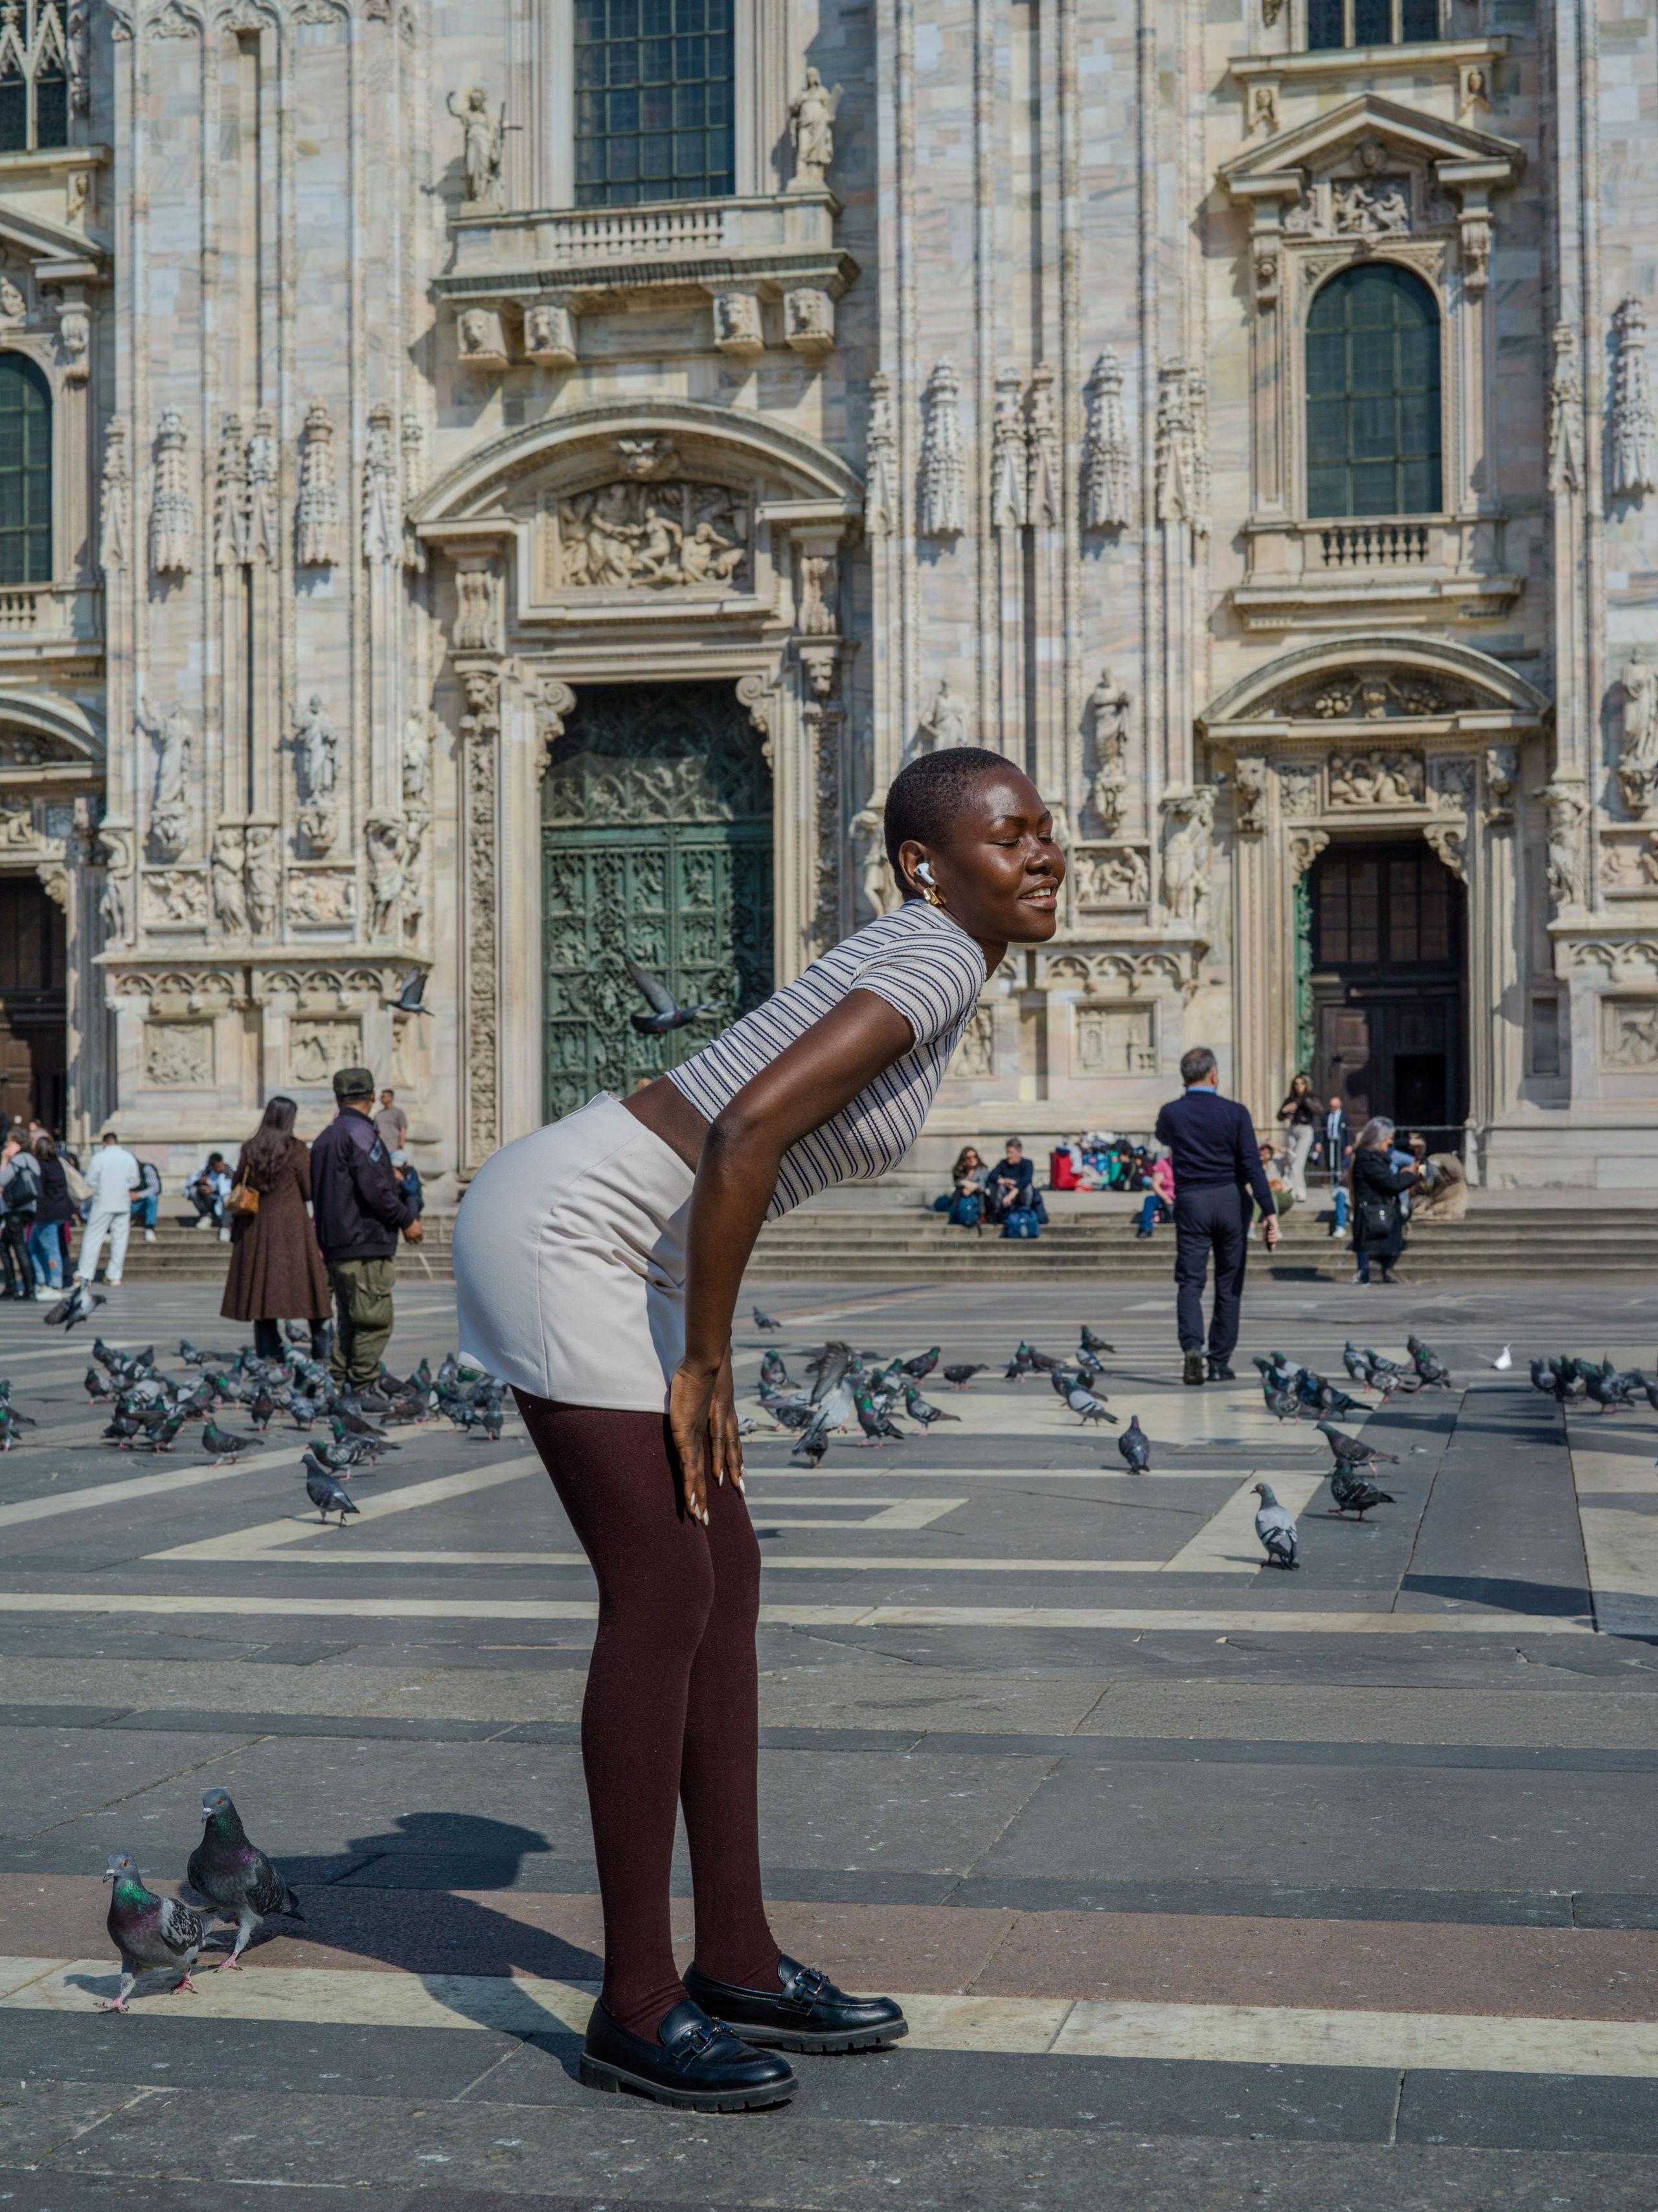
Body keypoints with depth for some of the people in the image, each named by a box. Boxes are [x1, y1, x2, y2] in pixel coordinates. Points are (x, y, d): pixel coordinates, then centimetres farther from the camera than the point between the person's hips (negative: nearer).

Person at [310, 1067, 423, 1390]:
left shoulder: (324, 1138, 18)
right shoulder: (360, 1133, -10)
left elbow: (317, 1194, 22)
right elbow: (374, 1189, -18)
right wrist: (406, 1220, -7)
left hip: (335, 1247, 9)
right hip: (365, 1244, -9)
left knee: (350, 1322, 15)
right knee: (375, 1324, -6)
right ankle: (361, 1392, -9)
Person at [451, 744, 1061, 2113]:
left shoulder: (914, 967, 15)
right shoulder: (941, 963, -15)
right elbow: (746, 1130, -26)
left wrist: (700, 1358, 14)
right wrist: (707, 1362, -16)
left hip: (609, 1243, 10)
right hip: (562, 1230, -10)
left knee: (725, 1579, 10)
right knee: (664, 1593, -8)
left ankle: (739, 1961, 18)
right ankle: (637, 2008, 2)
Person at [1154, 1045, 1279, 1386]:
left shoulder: (1171, 1113, -2)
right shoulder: (1235, 1112, -5)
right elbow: (1252, 1165, -11)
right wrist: (1269, 1212, -12)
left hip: (1191, 1203, 0)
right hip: (1231, 1201, 0)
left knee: (1190, 1281, 1)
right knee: (1228, 1284, 9)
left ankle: (1192, 1346, -24)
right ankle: (1220, 1364, 11)